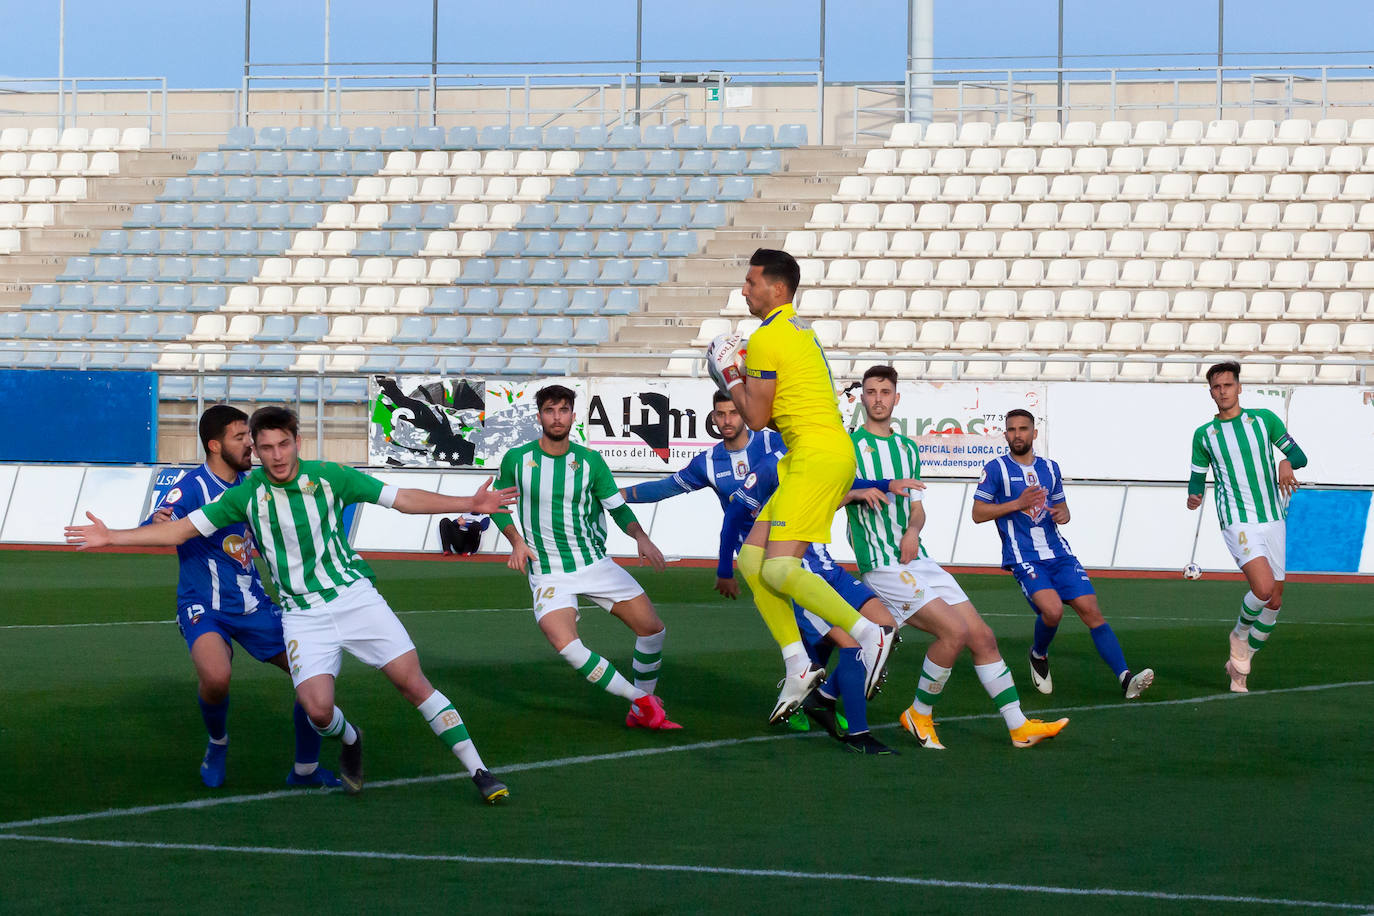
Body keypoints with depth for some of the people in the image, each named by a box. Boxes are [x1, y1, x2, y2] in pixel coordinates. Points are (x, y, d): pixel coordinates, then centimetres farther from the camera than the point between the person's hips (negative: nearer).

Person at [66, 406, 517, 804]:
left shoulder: (328, 476, -3)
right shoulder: (247, 494, -2)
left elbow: (403, 499, -1)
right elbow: (181, 529, 3)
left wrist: (469, 504, -7)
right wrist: (112, 537, -2)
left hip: (354, 595, 0)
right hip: (303, 615, 1)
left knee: (412, 681, -11)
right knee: (318, 709, -17)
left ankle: (478, 771, -2)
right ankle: (350, 741, 20)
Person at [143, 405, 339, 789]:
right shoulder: (191, 487, -15)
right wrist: (156, 523, -50)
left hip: (253, 605, 6)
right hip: (204, 608, -6)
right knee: (216, 677, -34)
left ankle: (305, 769, 17)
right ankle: (217, 744, 0)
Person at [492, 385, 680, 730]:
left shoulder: (589, 461, -1)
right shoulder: (516, 459, -4)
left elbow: (618, 507, 6)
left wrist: (640, 537, -13)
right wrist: (517, 542, -7)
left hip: (595, 563, 3)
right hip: (548, 575, -3)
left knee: (653, 629, -4)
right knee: (565, 645, -28)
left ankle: (642, 712, 17)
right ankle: (641, 701, -16)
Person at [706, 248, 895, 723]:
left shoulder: (766, 339, -10)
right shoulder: (799, 329, 21)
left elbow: (755, 417, -8)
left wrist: (731, 376, 7)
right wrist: (746, 377, 18)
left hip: (816, 456, -10)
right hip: (829, 452, 10)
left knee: (779, 568, -18)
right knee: (750, 559, 6)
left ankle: (869, 635, -18)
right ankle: (799, 666, 3)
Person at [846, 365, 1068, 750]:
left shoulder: (907, 448, 18)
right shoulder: (848, 445, -1)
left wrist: (913, 530, -5)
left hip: (918, 559, 7)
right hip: (882, 567, -7)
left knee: (982, 636, 2)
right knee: (954, 630, -22)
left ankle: (1019, 727, 8)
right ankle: (919, 715, -5)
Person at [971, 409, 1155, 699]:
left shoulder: (1050, 468, 15)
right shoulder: (996, 469, 1)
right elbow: (978, 513, -1)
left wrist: (1063, 513, 0)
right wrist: (1017, 504, -12)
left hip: (1059, 553, 5)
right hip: (1023, 558, -4)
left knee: (1091, 610, -10)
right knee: (1052, 610, -27)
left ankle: (1126, 680, -14)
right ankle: (1038, 655, 7)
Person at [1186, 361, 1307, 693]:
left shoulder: (1264, 419, 6)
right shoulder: (1204, 435, 5)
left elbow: (1299, 454, 6)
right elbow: (1198, 477, 11)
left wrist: (1288, 463, -17)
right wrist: (1194, 496, -12)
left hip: (1273, 519, 3)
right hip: (1237, 521, -3)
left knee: (1274, 600, 3)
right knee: (1263, 587, -23)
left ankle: (1242, 658, 20)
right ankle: (1239, 635, 5)